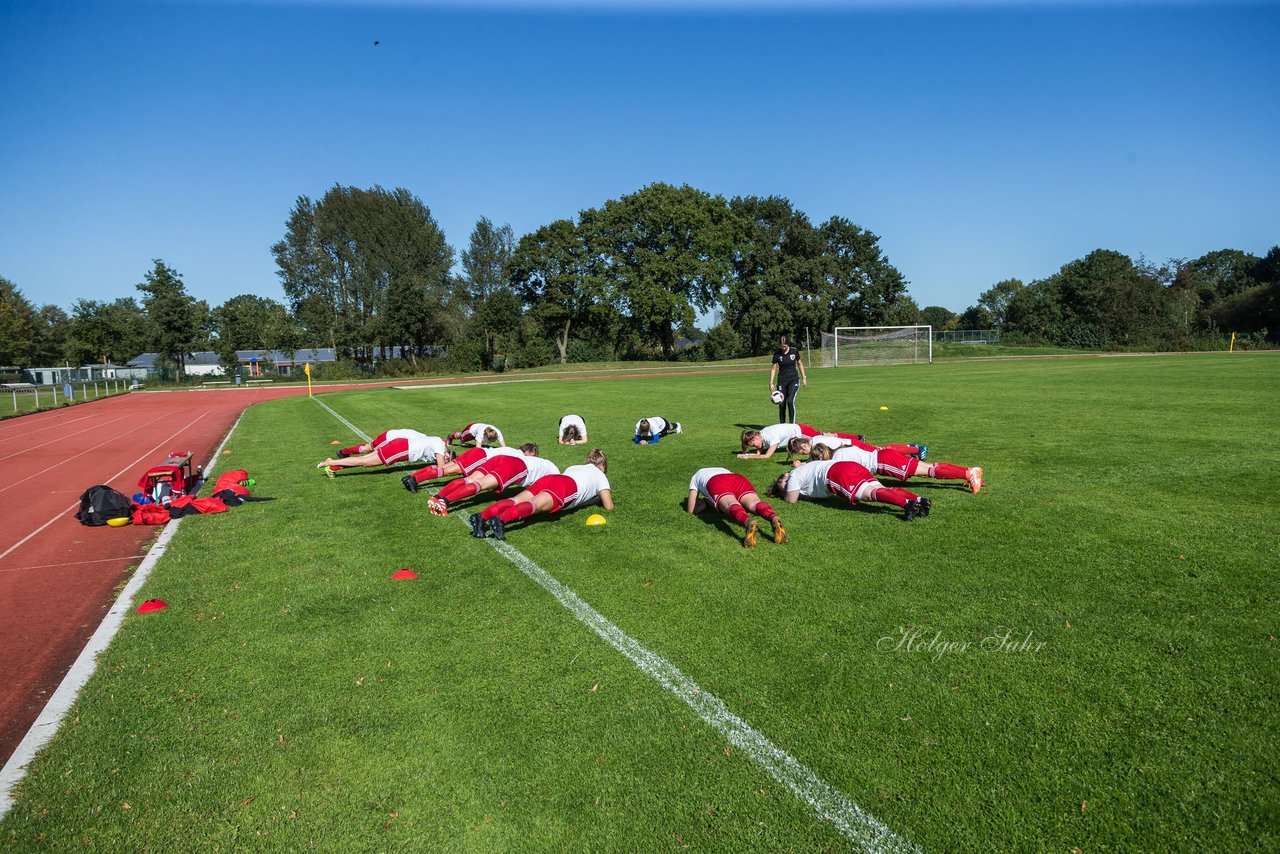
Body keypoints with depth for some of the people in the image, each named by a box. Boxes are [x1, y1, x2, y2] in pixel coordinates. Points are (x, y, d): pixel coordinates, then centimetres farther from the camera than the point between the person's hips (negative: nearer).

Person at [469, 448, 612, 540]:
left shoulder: (573, 467, 43)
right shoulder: (600, 475, 29)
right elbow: (609, 506, 24)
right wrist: (603, 497, 47)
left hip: (547, 478, 5)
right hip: (568, 486, -5)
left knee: (516, 501, -18)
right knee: (535, 505, -30)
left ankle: (482, 516, -43)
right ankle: (501, 520, -57)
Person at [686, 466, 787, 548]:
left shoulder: (695, 477, 40)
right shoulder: (722, 470, 50)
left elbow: (691, 510, 31)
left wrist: (705, 503, 50)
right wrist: (711, 501, 63)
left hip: (716, 484, -3)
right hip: (739, 478, 3)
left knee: (731, 504, -30)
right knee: (753, 502, -22)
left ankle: (748, 523, -64)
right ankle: (773, 518, -56)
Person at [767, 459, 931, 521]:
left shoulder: (794, 476, 16)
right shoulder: (803, 469, 41)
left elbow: (791, 500, 13)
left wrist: (784, 493, 31)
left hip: (836, 472, -8)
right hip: (853, 466, 8)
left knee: (869, 493, -25)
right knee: (880, 489, -8)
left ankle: (907, 503, -47)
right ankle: (919, 500, -28)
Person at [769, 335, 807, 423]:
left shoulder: (794, 351, -4)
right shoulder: (777, 353, -6)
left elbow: (800, 364, 10)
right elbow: (773, 368, 0)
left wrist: (804, 377, 9)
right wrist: (771, 383, -5)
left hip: (794, 380, -1)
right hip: (782, 381, 1)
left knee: (790, 401, -19)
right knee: (781, 404, 0)